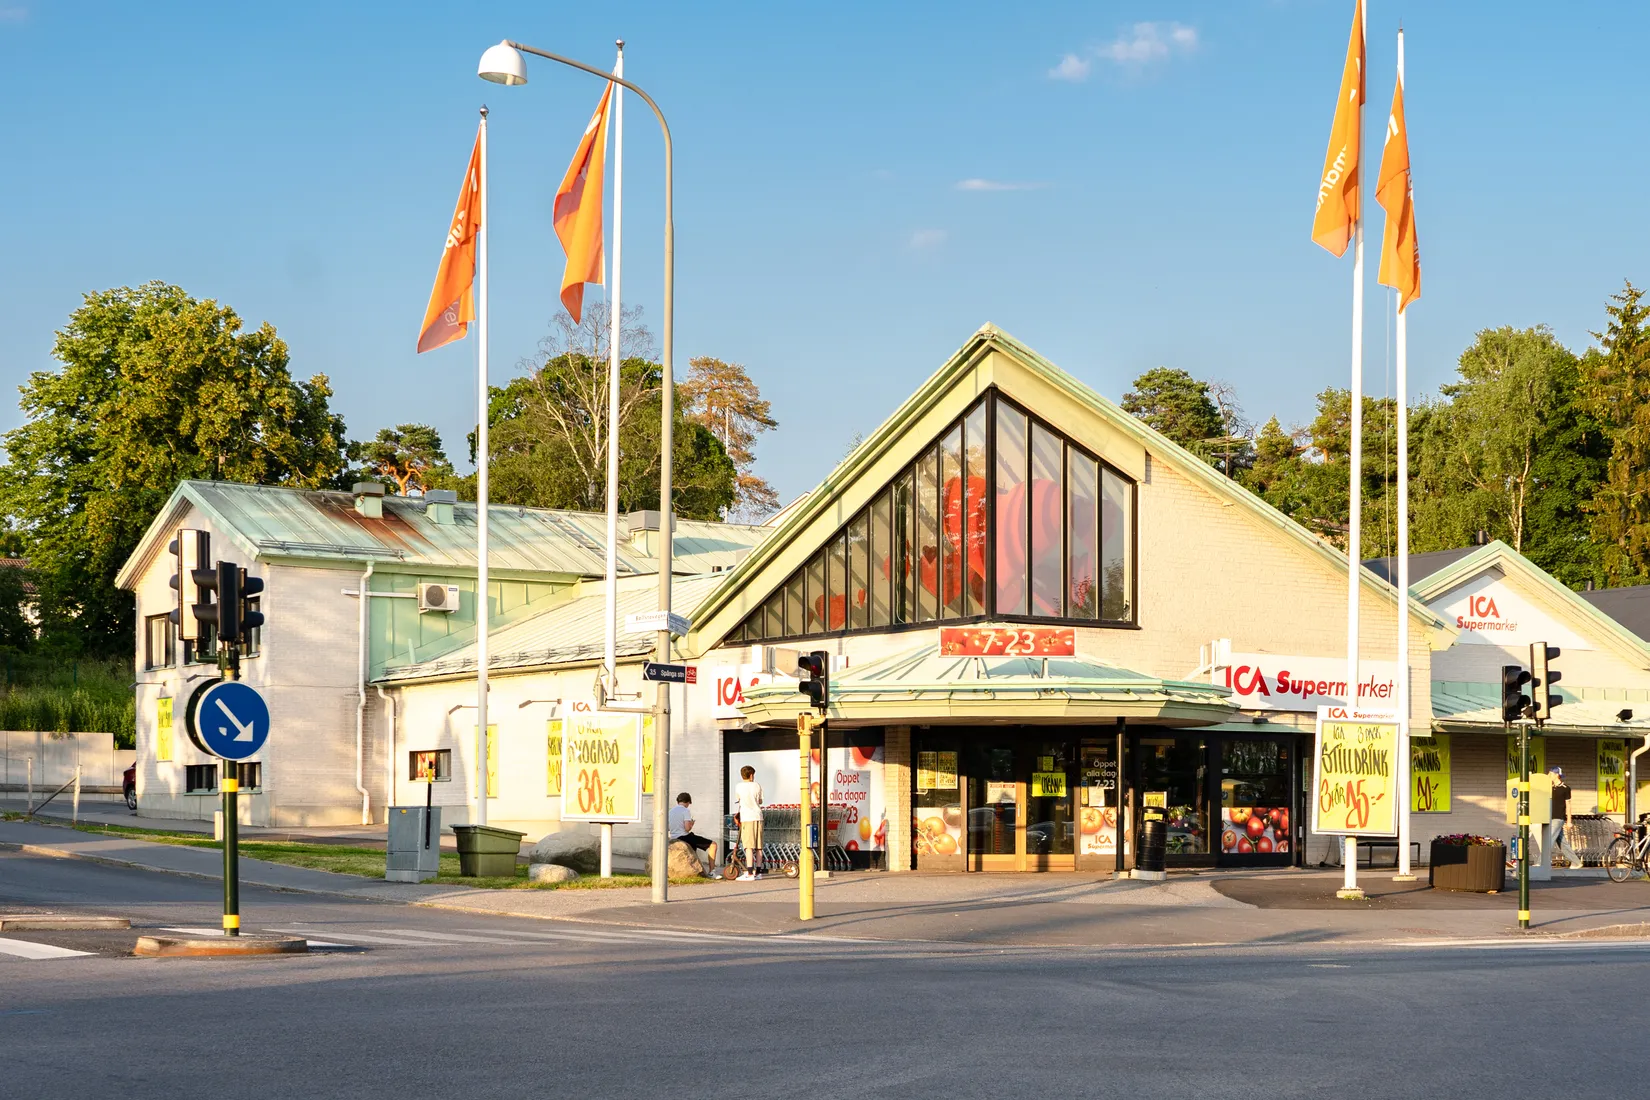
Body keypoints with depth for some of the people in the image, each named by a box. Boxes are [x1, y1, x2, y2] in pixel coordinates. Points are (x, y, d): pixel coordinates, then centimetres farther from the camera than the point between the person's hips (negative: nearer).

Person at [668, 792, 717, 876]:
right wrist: (692, 824, 1)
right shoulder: (686, 811, -12)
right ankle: (711, 871, -5)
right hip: (685, 837, -8)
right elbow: (687, 828, -22)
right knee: (713, 845, -4)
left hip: (674, 839, 8)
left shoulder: (671, 811, 12)